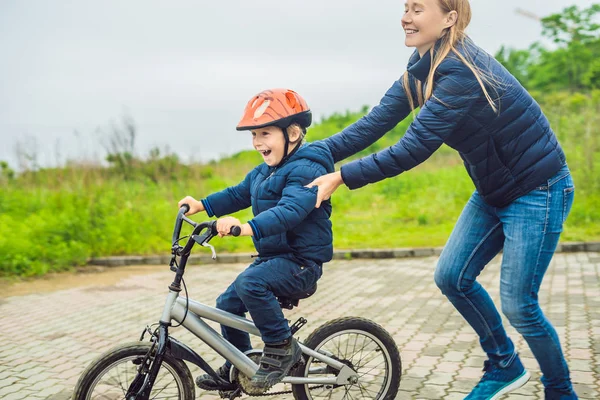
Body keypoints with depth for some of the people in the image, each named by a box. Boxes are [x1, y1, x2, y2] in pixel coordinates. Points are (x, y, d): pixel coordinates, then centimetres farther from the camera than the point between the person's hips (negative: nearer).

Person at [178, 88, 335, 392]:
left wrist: (249, 227, -49)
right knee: (228, 303, 11)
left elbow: (291, 209, -35)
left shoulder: (306, 169, -19)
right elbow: (238, 194, 23)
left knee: (249, 283, -32)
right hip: (273, 256, 10)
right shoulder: (264, 171, 12)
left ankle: (282, 347, -12)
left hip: (301, 261, -10)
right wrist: (201, 204, 8)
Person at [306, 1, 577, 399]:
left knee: (518, 304, -3)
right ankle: (504, 365, 27)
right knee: (452, 277, 6)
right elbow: (377, 121, -3)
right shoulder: (424, 68, -1)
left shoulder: (461, 72, -28)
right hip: (494, 191, 9)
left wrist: (341, 177, -25)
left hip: (537, 191, -8)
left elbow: (412, 150, -30)